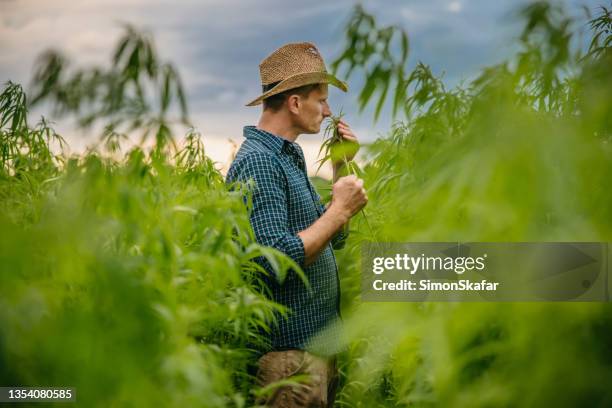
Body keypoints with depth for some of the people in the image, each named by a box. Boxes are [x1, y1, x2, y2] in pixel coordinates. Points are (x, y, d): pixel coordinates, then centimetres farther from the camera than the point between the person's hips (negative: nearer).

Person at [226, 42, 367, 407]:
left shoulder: (290, 157, 12)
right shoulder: (257, 161, -17)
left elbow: (333, 240, 17)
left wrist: (341, 168, 9)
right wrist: (340, 209, -17)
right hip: (292, 352, -9)